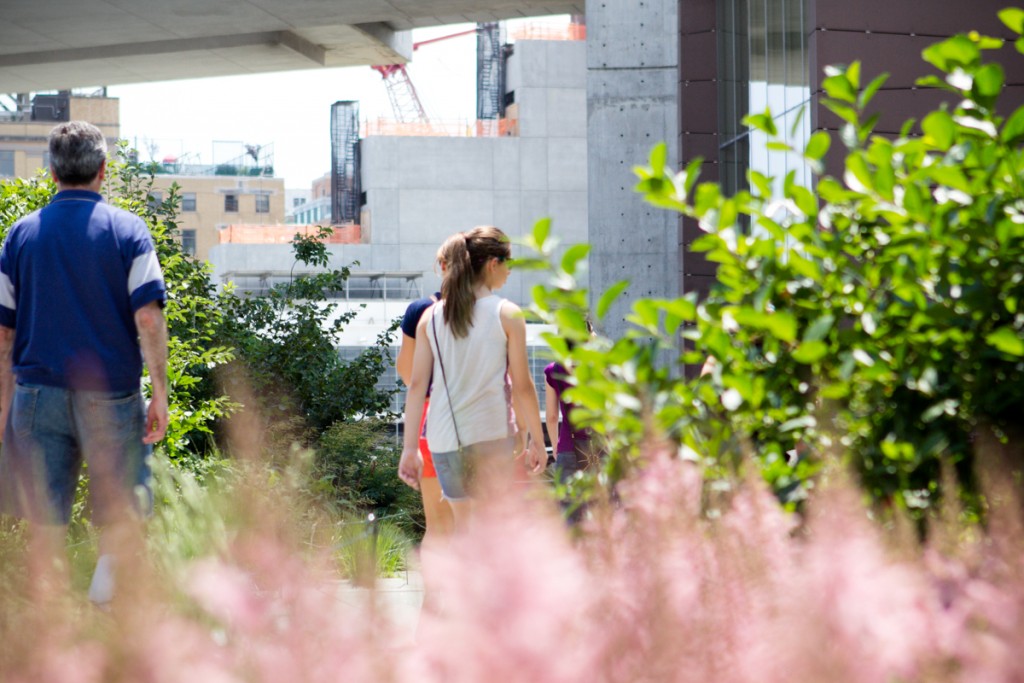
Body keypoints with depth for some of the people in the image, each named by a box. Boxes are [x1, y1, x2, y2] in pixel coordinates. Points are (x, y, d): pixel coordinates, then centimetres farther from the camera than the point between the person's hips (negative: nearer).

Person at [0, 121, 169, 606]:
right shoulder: (128, 230, -2)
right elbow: (148, 318, -10)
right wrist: (160, 395, -7)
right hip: (109, 392, -2)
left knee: (45, 515, 7)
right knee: (120, 502, 12)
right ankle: (108, 567, -6)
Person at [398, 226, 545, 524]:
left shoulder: (430, 317, 7)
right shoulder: (507, 314, -4)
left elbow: (417, 385, 4)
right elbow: (522, 386, -4)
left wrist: (409, 448, 6)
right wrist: (537, 440, 5)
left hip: (443, 438, 4)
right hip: (491, 435, -4)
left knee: (465, 525, 17)